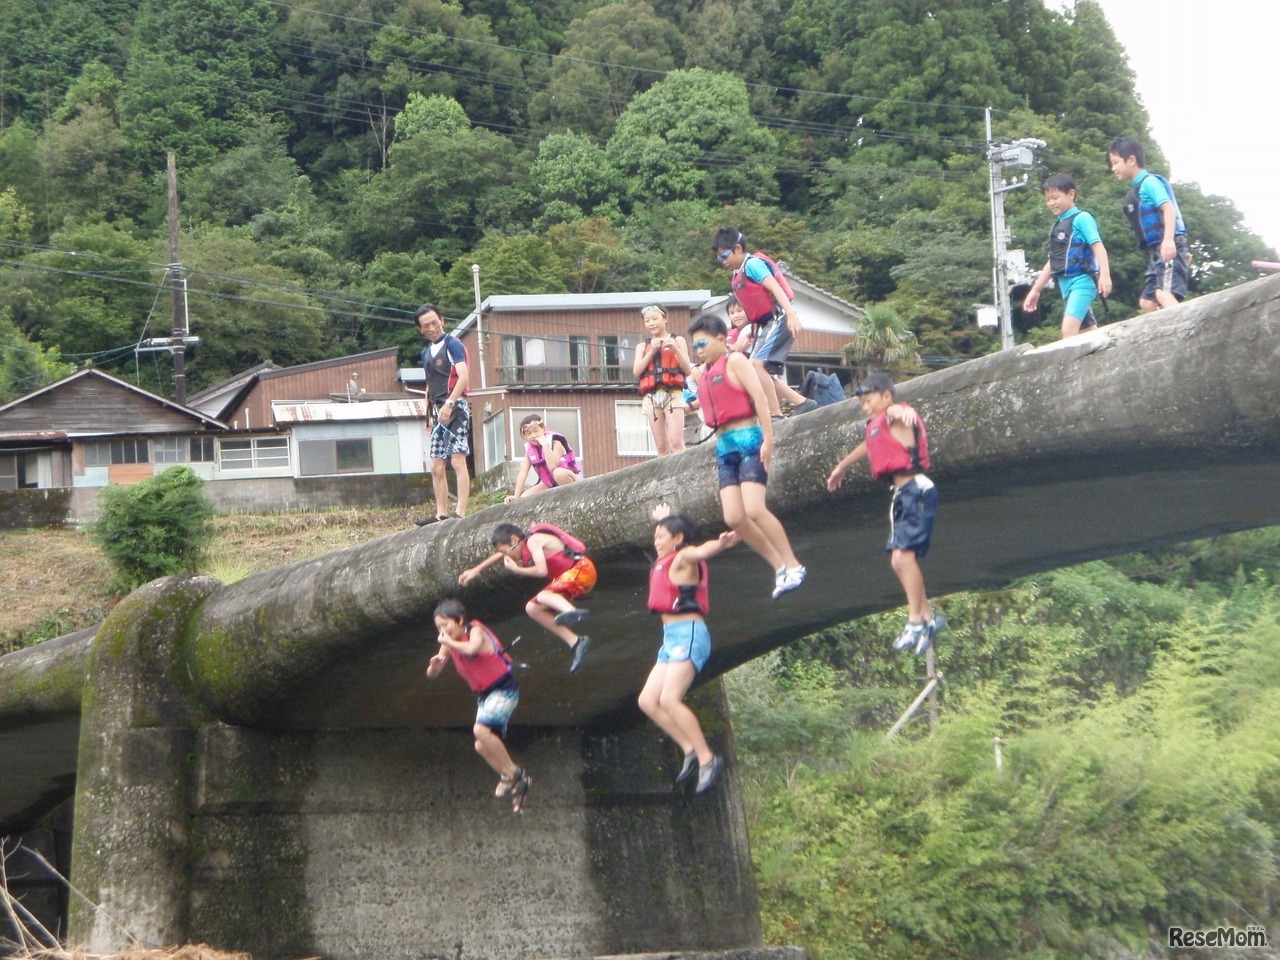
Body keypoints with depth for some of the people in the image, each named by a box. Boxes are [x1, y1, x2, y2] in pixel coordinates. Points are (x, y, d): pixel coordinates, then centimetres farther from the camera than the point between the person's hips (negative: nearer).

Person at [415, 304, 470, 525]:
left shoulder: (452, 344, -6)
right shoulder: (426, 353, 19)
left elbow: (463, 377, -17)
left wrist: (449, 404, -25)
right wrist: (430, 414, 20)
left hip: (454, 407, -9)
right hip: (438, 412, 9)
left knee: (458, 461, -14)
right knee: (436, 467, 7)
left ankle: (461, 513, -18)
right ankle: (441, 514, 11)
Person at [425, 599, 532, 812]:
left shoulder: (475, 631, -15)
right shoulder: (449, 644, 6)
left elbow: (472, 649, -40)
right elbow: (432, 674, 8)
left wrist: (450, 643, -24)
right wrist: (434, 665, -15)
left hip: (504, 690, -9)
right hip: (484, 695, 9)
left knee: (481, 729, -28)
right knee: (482, 746, 4)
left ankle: (512, 772, -16)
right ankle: (518, 782, 16)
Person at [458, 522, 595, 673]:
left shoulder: (533, 541, -17)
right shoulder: (524, 547, 11)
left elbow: (542, 570, -27)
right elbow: (499, 556, 28)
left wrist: (516, 569, -14)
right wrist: (475, 570, 36)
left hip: (582, 570, -10)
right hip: (567, 577, 10)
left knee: (542, 596, -30)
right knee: (533, 608, 6)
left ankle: (573, 612, -61)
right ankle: (575, 642, -6)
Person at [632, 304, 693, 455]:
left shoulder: (677, 340, 13)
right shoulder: (642, 345, 19)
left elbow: (687, 370, 5)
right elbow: (636, 371, 5)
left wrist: (676, 349, -8)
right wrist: (651, 352, -4)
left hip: (672, 394, -3)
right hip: (652, 397, 3)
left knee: (676, 442, -16)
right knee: (661, 446, 0)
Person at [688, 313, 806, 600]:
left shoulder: (735, 361, -3)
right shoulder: (704, 374, 19)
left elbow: (759, 396, -11)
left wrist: (768, 439, -18)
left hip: (748, 439, -7)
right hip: (725, 446, 7)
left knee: (754, 510, -19)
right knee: (733, 517, -6)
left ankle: (793, 566, -7)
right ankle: (780, 567, 5)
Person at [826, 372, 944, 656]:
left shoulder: (893, 414, -6)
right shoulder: (878, 427, 23)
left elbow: (898, 410, -32)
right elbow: (869, 446, 44)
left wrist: (905, 414, -58)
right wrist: (842, 467, 59)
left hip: (916, 490, -10)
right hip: (903, 494, 10)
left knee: (904, 555, -19)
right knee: (899, 560, 7)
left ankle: (915, 621, -20)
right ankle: (929, 617, 13)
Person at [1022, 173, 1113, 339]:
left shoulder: (1081, 218, -4)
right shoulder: (1056, 226, 17)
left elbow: (1098, 246, -13)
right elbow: (1053, 261, 23)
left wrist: (1105, 275, -27)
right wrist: (1035, 290, 24)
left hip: (1082, 281, -9)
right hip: (1066, 285, 9)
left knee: (1068, 329, -22)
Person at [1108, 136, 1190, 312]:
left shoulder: (1149, 182, -8)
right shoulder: (1136, 189, 19)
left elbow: (1168, 208, -20)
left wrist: (1169, 239, -34)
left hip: (1169, 247, -10)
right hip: (1156, 251, 10)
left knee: (1165, 293, -27)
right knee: (1147, 302, 11)